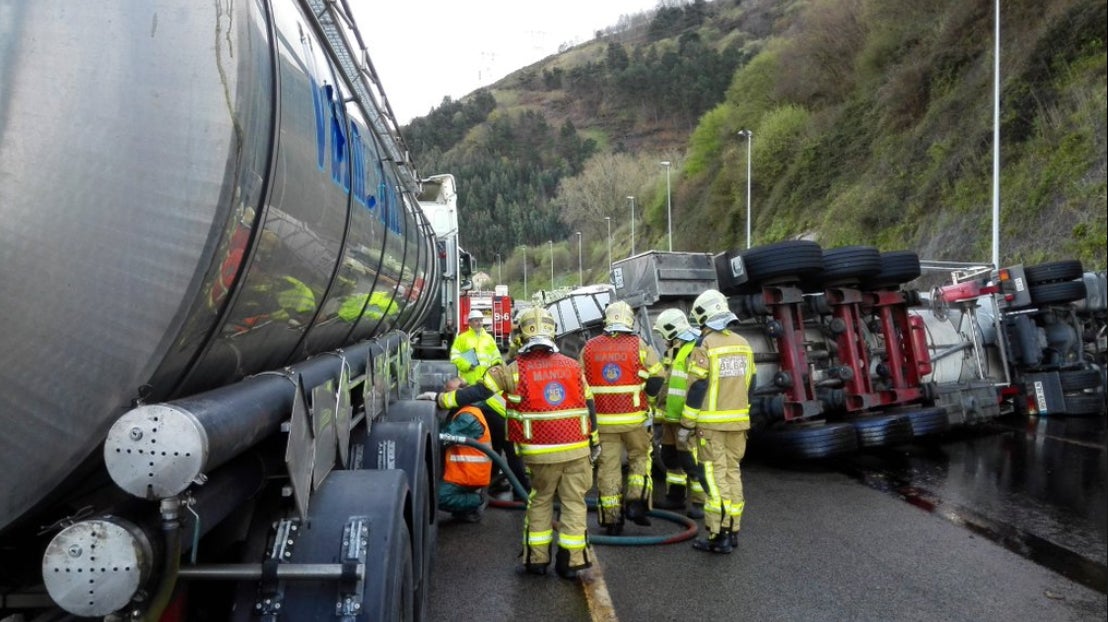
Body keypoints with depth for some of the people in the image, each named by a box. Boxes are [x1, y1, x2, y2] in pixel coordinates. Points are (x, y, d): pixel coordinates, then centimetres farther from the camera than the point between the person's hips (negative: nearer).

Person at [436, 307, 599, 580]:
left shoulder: (514, 370, -6)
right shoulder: (573, 366, 4)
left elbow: (476, 392, -5)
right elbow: (589, 406, 7)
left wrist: (442, 399, 6)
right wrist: (594, 441, 17)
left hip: (541, 453, -1)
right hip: (577, 449, 1)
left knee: (540, 501, 16)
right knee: (574, 503, 9)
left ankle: (537, 559, 21)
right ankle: (571, 561, 12)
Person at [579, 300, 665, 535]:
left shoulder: (589, 348, 3)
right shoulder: (638, 345, -5)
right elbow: (658, 376, -3)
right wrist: (646, 399, 13)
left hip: (602, 420, 2)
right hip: (634, 418, -1)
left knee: (608, 466, 7)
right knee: (639, 457, 19)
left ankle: (611, 519, 11)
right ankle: (636, 502, 6)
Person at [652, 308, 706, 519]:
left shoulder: (694, 352, -18)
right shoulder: (672, 351, 14)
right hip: (671, 416, 10)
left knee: (691, 461, -4)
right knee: (670, 456, 17)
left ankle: (699, 502, 6)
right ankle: (675, 497, 30)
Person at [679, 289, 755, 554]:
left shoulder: (705, 347, -13)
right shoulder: (743, 344, 9)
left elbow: (696, 390, -14)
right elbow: (748, 386, 14)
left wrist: (686, 426, -8)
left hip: (711, 424, -6)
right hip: (738, 423, 7)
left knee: (715, 478, -3)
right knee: (733, 473, 13)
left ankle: (718, 537, -2)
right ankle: (732, 531, 20)